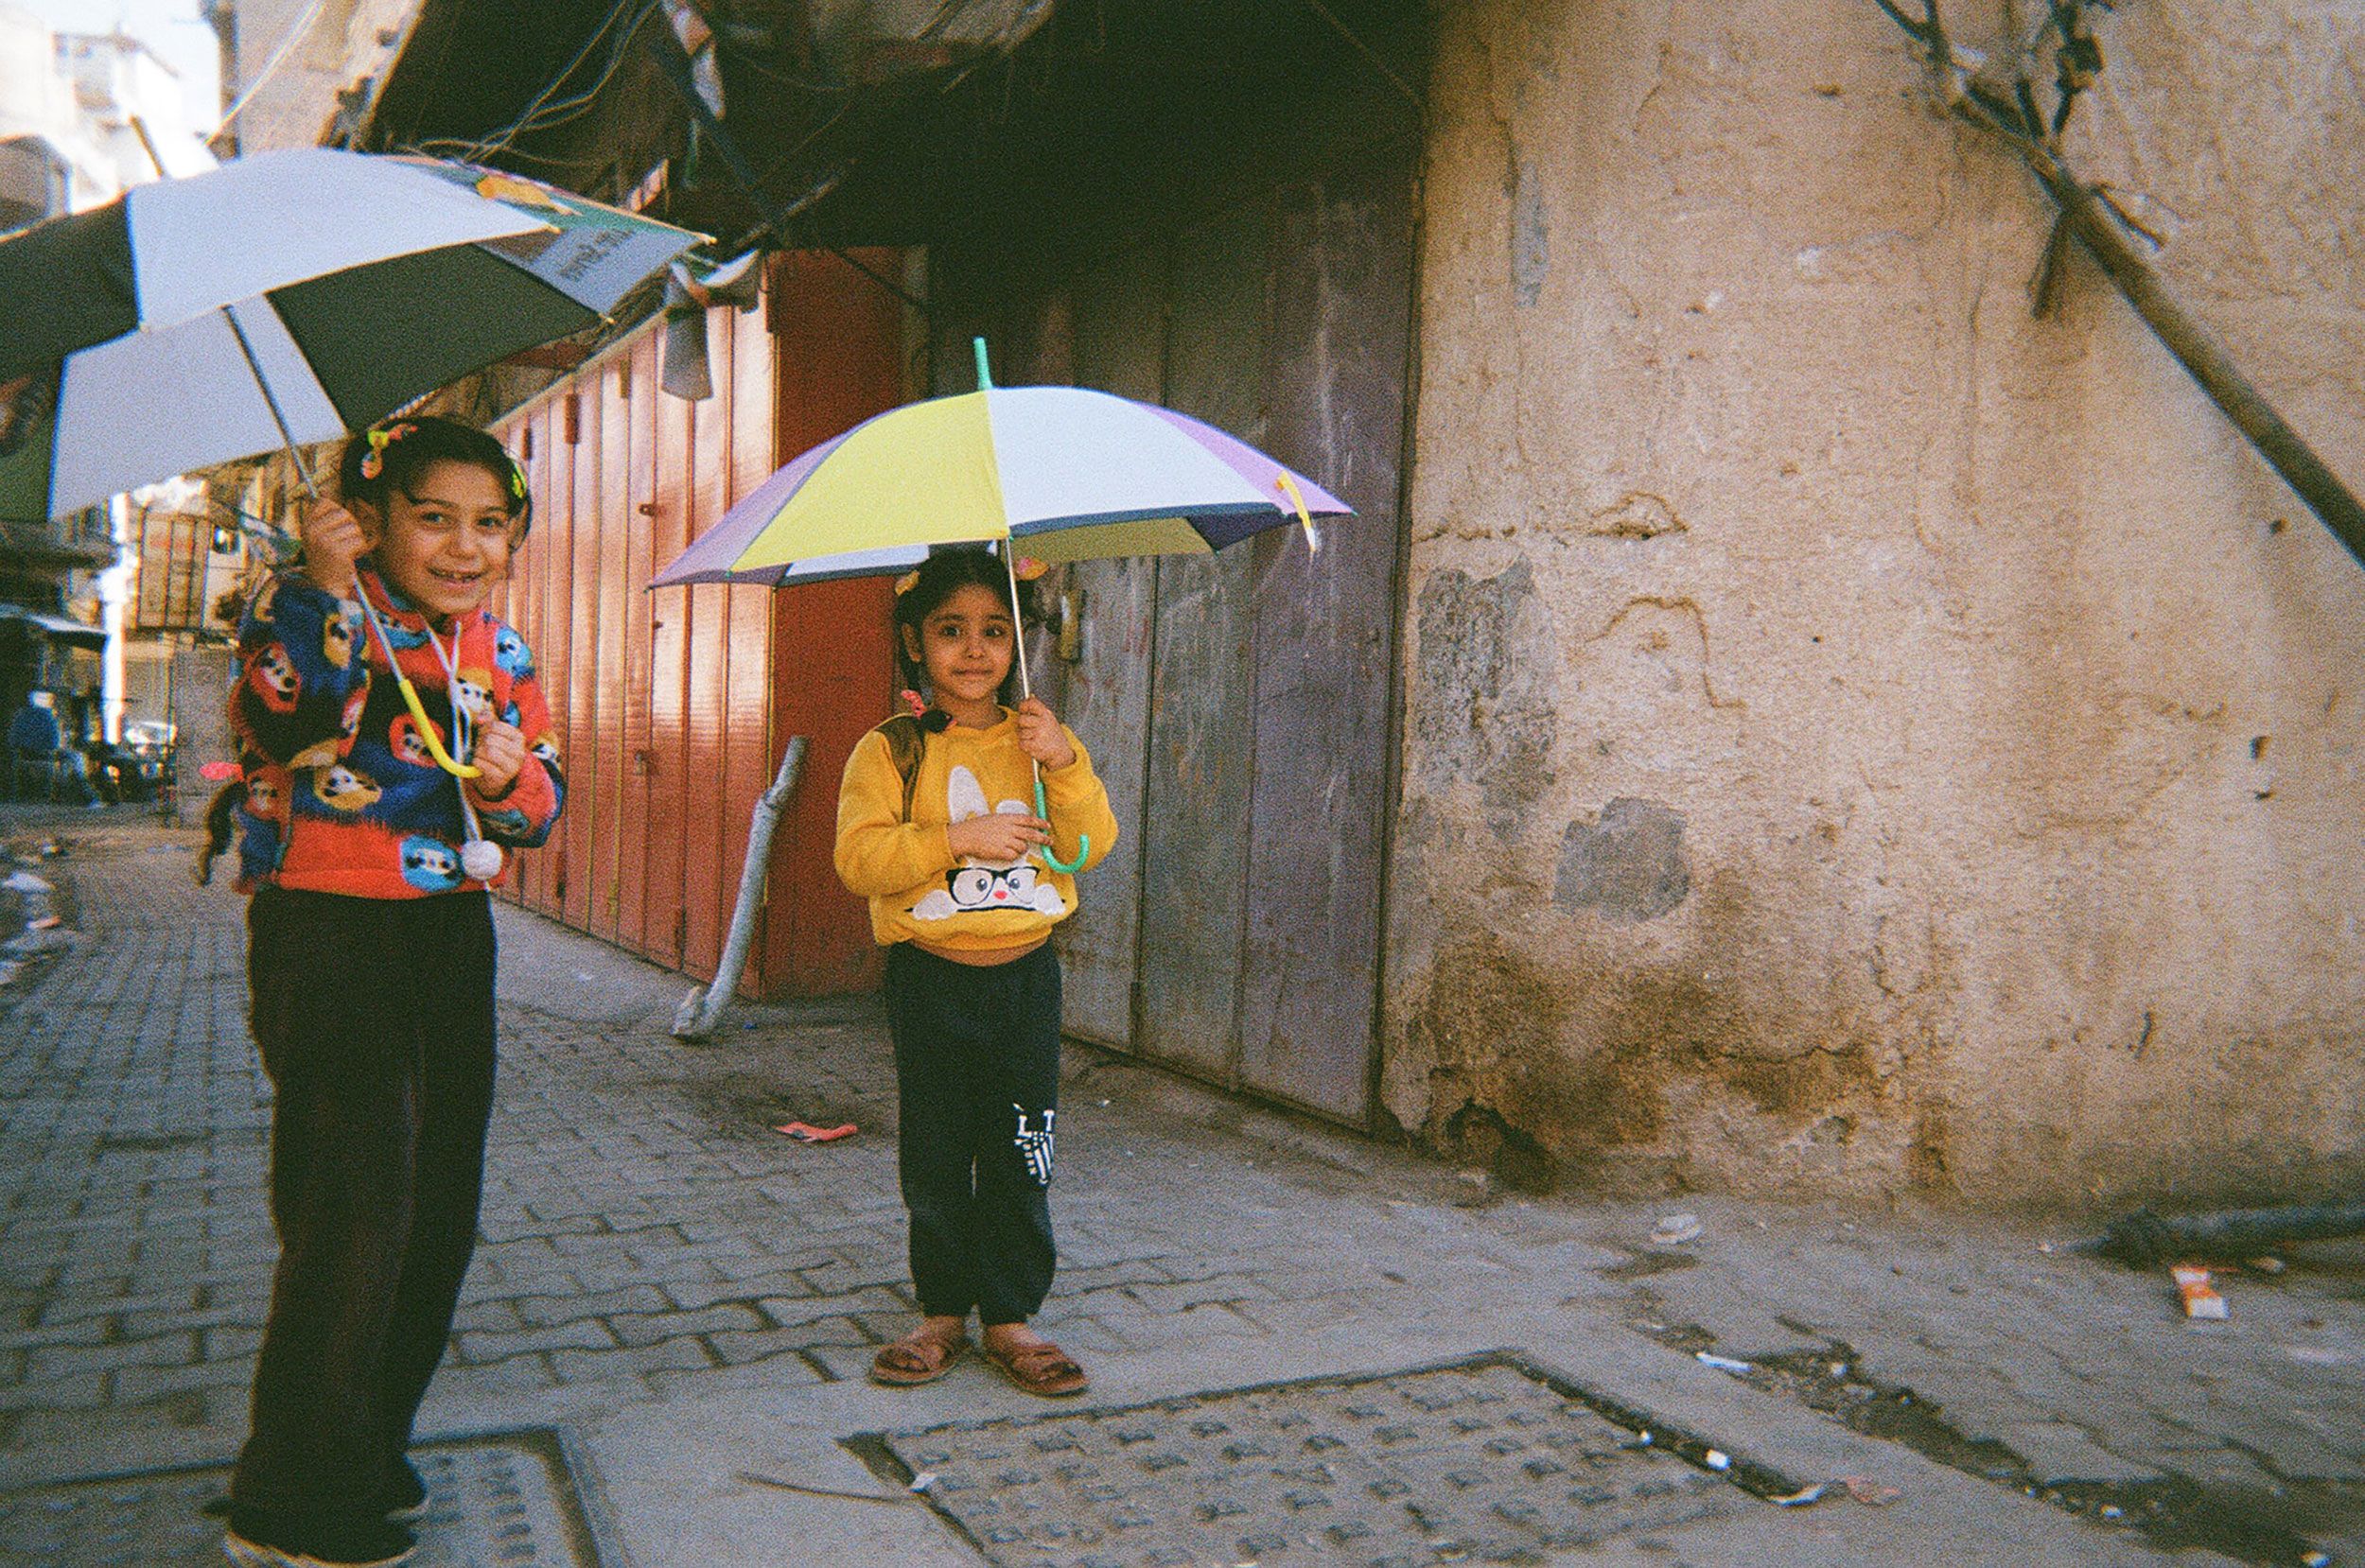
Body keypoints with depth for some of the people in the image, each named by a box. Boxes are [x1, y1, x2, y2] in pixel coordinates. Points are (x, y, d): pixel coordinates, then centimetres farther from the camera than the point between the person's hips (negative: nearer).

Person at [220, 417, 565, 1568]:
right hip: (324, 927, -7)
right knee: (354, 1203, -8)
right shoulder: (309, 611, -8)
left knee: (440, 1204, 13)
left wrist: (513, 780, -11)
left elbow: (543, 801, 10)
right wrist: (324, 597, -41)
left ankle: (367, 1453, 30)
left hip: (450, 933, 7)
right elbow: (284, 709, -28)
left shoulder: (500, 651, 10)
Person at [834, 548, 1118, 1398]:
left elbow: (1090, 847, -2)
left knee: (1019, 1157, 5)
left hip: (1024, 975, 2)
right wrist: (959, 839, -23)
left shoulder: (1038, 739, 7)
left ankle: (1010, 1318, 17)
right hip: (931, 977, -1)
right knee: (935, 1160, 8)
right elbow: (859, 858, -14)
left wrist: (1066, 764, -17)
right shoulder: (890, 751, -2)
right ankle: (942, 1311, 23)